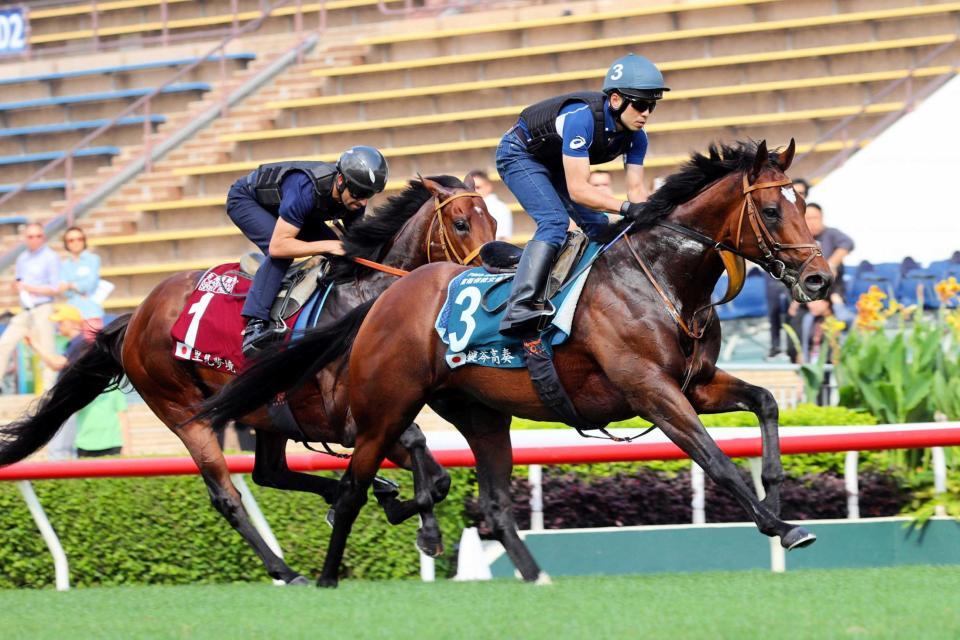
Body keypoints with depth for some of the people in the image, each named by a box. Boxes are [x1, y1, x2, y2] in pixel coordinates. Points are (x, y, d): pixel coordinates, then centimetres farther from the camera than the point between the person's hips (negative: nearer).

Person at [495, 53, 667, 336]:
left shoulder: (635, 136, -15)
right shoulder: (582, 118, -38)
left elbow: (636, 189, -13)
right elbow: (577, 189, -40)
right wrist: (625, 208, -48)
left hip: (556, 164, 9)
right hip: (520, 155, -9)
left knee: (598, 226, 1)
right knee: (555, 221, -27)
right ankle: (519, 307, -39)